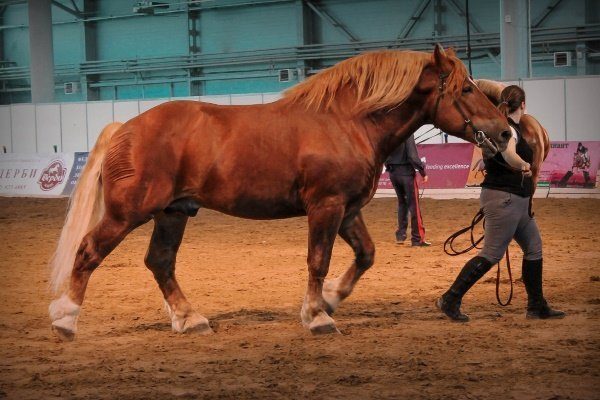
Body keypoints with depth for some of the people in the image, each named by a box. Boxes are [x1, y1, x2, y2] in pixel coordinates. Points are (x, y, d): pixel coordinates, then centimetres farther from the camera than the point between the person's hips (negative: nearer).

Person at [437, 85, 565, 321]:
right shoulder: (510, 129, -16)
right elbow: (508, 153, -39)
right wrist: (524, 166, -22)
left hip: (518, 202, 10)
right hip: (504, 198, -10)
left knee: (534, 249, 14)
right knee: (491, 253, -9)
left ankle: (537, 306, 19)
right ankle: (450, 300, -7)